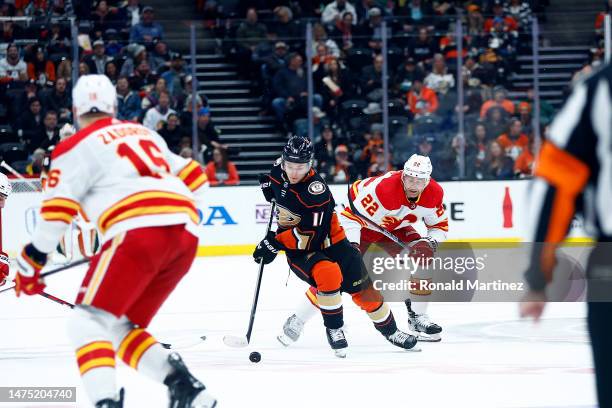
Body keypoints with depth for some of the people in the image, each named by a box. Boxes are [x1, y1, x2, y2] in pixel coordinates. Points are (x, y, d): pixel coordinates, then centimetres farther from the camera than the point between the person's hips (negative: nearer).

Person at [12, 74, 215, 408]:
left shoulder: (76, 147, 8)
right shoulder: (145, 134, 28)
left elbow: (55, 212, 1)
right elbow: (194, 179, 28)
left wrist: (31, 261, 10)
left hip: (138, 232, -7)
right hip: (185, 235, 7)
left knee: (89, 322, -5)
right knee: (121, 328, 16)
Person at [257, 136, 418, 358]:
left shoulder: (316, 190, -28)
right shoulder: (279, 170, -9)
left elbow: (312, 236, -31)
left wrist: (275, 243, -29)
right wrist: (267, 183, 2)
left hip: (329, 242, -2)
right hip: (297, 248, 2)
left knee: (361, 288, -2)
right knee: (328, 274, -30)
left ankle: (389, 329, 23)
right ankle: (334, 329, -14)